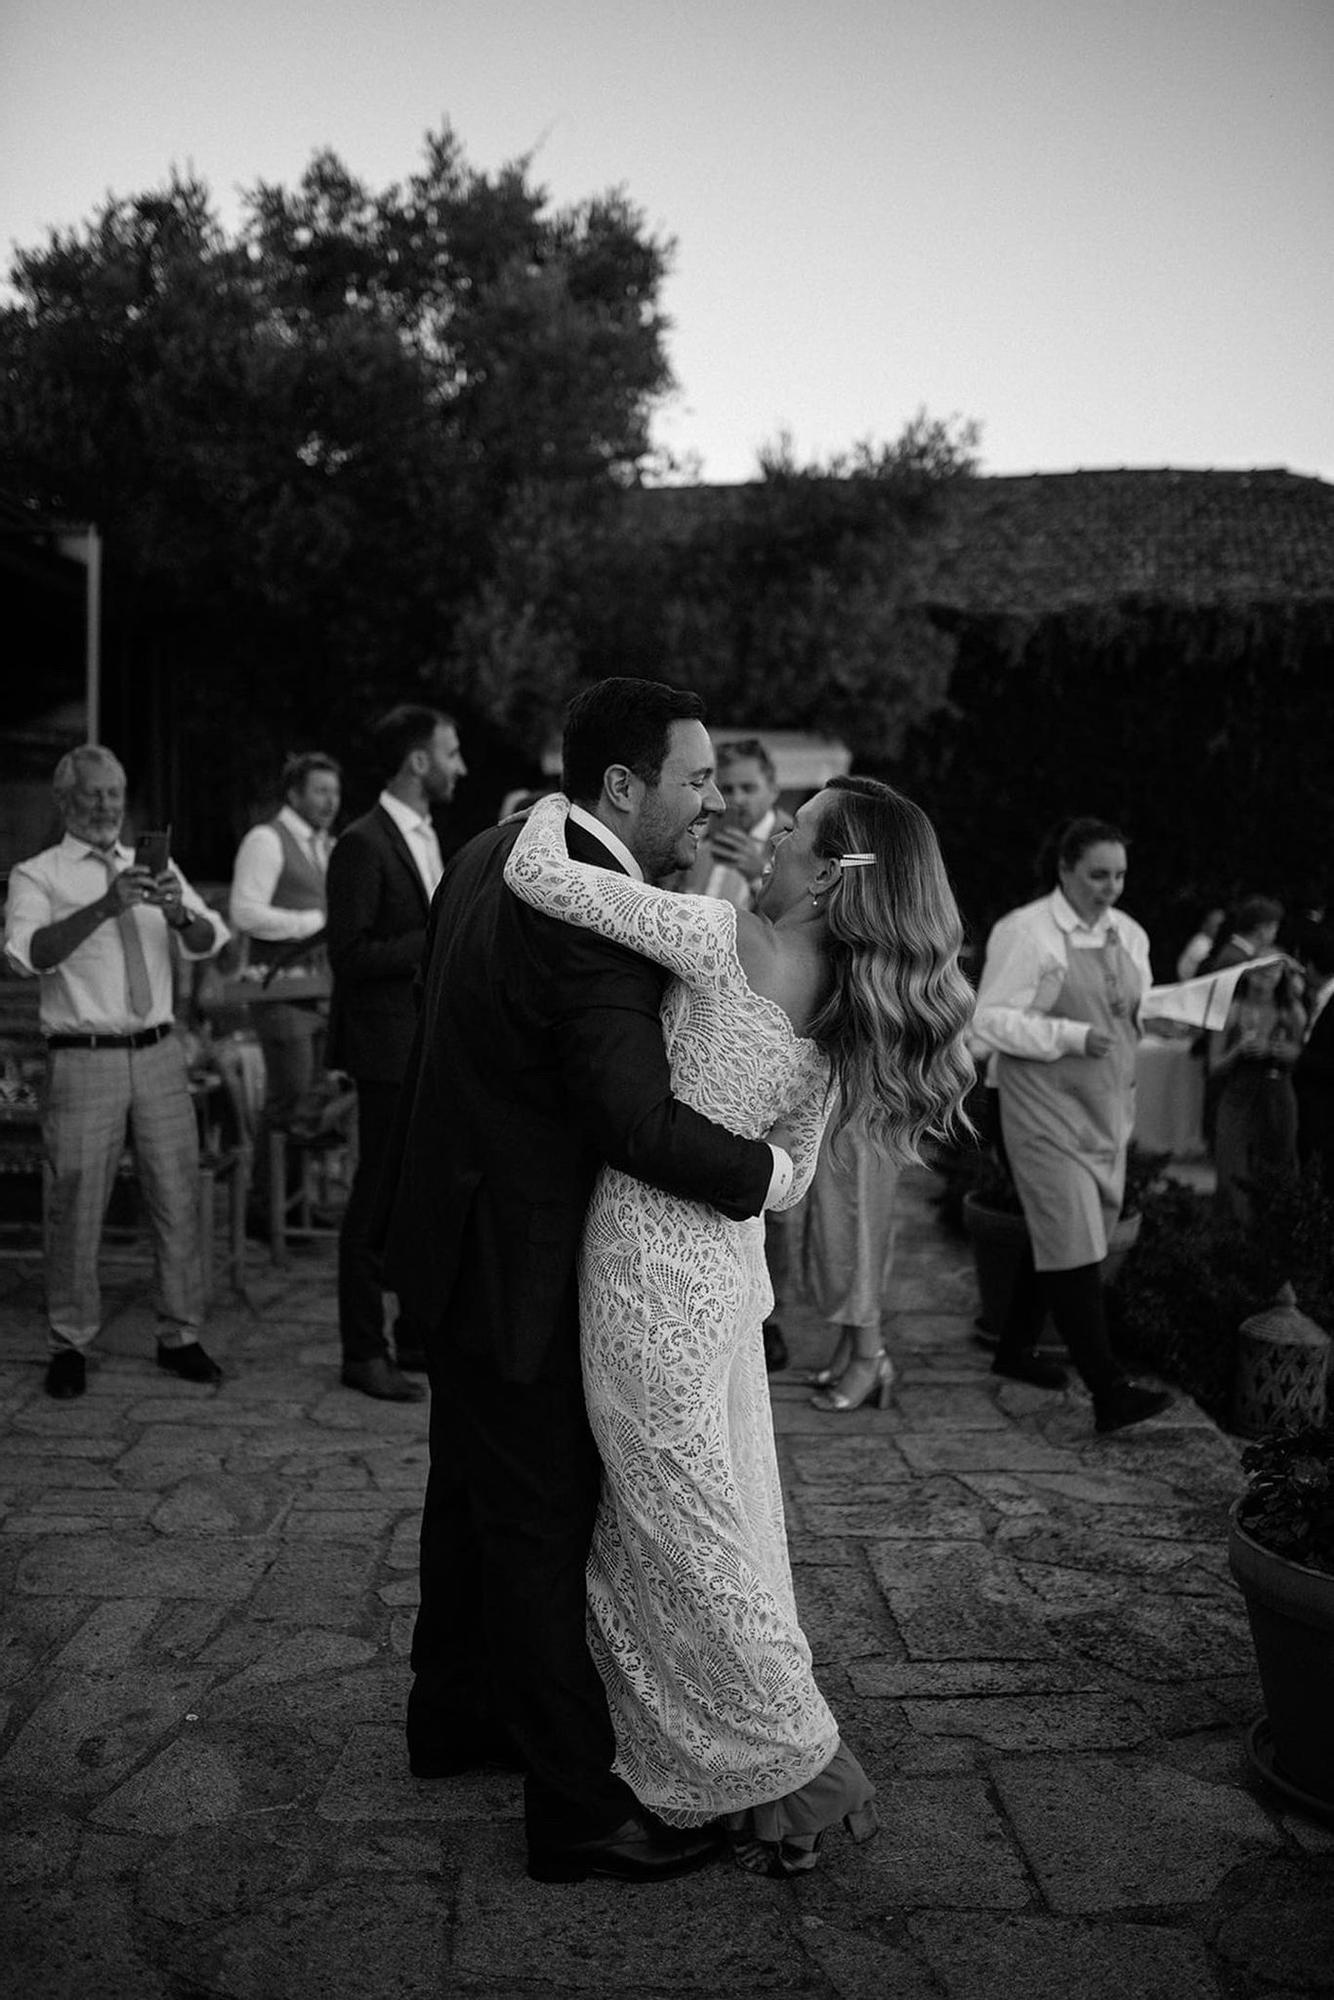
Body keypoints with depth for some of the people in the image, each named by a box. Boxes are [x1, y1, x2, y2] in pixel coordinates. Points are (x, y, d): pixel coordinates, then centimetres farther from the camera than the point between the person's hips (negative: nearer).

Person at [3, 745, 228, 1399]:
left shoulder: (155, 870, 14)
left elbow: (208, 942, 1)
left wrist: (180, 912, -21)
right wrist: (104, 906, -29)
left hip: (159, 1053, 4)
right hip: (83, 1058, -3)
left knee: (178, 1198, 5)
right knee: (76, 1206, 1)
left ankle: (180, 1338, 17)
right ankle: (70, 1346, 14)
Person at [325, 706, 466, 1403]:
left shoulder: (427, 838, 15)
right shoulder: (363, 844, -13)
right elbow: (351, 958, -18)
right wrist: (439, 937, -20)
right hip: (393, 1048, -9)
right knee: (379, 1203, -1)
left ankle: (422, 1336, 26)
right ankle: (363, 1353, 10)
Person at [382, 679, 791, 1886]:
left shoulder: (498, 855, 3)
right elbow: (634, 1119, -32)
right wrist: (768, 1173, -18)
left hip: (463, 1231, 10)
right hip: (515, 1262, -10)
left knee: (477, 1489, 23)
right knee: (542, 1522, 1)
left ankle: (457, 1715, 42)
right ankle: (577, 1807, 15)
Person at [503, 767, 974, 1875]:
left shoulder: (726, 938, -19)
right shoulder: (851, 1015, 4)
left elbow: (535, 875, -21)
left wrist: (554, 806, -1)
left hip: (650, 1262, -8)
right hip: (729, 1262, 8)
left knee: (682, 1534, 6)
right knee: (730, 1519, 19)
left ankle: (805, 1769, 17)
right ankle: (756, 1773, 31)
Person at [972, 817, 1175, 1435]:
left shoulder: (1127, 933, 12)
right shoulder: (1024, 933, -11)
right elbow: (990, 1020, -14)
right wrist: (1073, 1037, -20)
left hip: (1106, 1107, 8)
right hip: (1045, 1110, -8)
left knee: (1055, 1234, 15)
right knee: (1072, 1243, -11)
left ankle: (1016, 1347, 32)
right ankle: (1108, 1390, -13)